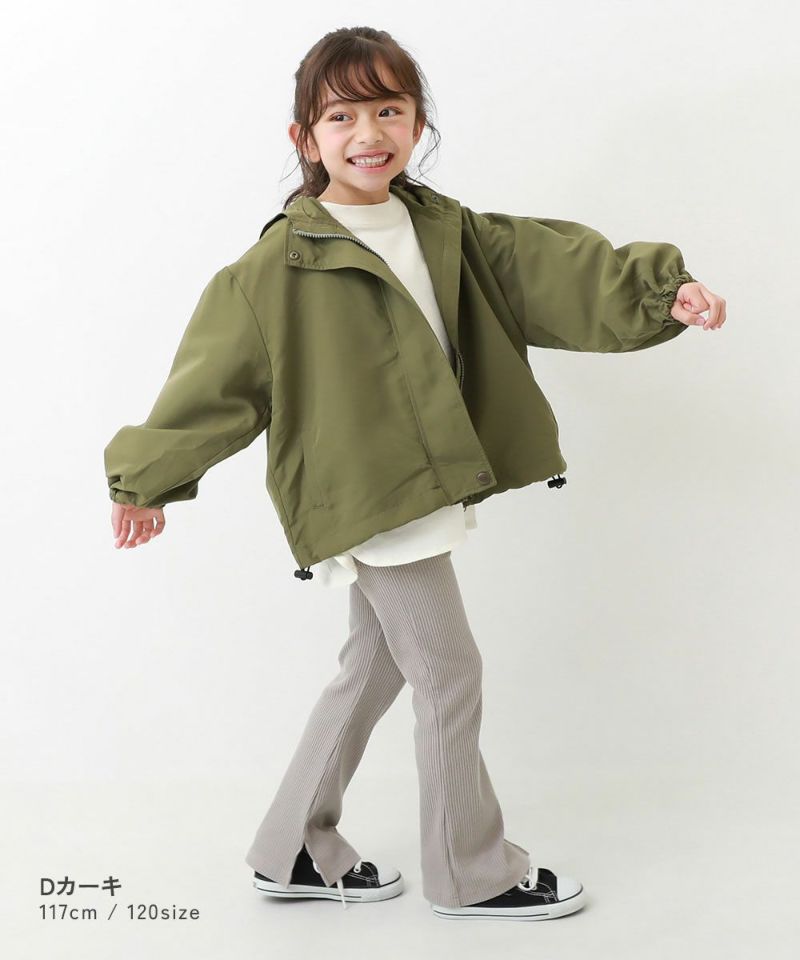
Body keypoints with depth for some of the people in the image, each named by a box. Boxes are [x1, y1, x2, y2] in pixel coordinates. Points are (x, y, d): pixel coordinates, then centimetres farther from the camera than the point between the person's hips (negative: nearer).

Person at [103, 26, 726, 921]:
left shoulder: (444, 229, 6)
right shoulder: (283, 261, -11)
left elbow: (550, 267, -4)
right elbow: (214, 371, -7)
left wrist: (662, 289, -18)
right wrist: (144, 476, -1)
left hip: (420, 489, 8)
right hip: (361, 500, -8)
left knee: (376, 665, 17)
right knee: (450, 674, 1)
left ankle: (293, 853, 34)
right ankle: (472, 873, 22)